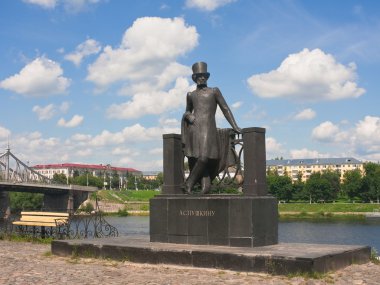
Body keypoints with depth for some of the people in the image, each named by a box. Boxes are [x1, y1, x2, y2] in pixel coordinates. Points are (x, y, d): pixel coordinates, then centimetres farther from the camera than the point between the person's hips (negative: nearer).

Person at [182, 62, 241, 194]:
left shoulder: (214, 91, 14)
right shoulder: (191, 95, 20)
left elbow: (225, 109, 10)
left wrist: (235, 126, 3)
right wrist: (188, 116, 10)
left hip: (208, 129, -2)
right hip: (194, 128, 2)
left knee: (205, 157, -19)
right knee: (194, 158, -11)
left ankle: (190, 182, -7)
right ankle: (205, 185, -9)